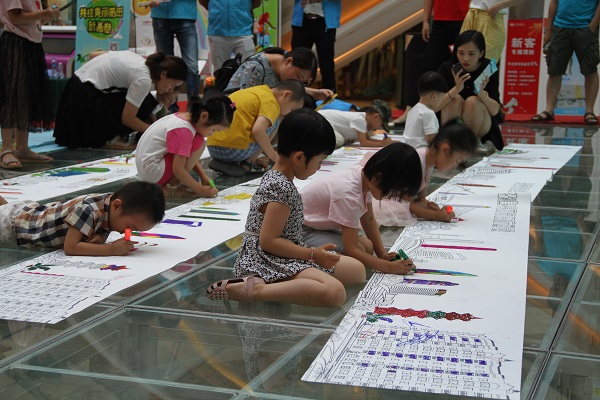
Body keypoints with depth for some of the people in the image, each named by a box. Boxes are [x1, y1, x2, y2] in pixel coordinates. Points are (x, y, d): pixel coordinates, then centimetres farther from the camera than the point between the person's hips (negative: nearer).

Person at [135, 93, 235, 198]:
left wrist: (203, 176, 9)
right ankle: (170, 187, -9)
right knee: (199, 142, -16)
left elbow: (188, 157, 17)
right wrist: (201, 190, -16)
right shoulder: (183, 130, -22)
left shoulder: (182, 117, 6)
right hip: (153, 173, -10)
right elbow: (178, 170, -22)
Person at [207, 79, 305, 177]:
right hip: (235, 150, -8)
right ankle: (247, 164, 5)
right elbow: (258, 130, -20)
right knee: (273, 122, 10)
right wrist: (273, 155, -5)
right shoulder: (271, 102, -4)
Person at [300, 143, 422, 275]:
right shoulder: (349, 195, -34)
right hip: (300, 231, -10)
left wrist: (382, 254, -3)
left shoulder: (364, 174, -9)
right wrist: (390, 267, -28)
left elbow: (369, 219, 6)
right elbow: (351, 250, -29)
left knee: (367, 247, -1)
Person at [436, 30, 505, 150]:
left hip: (482, 128, 0)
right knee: (456, 99, -27)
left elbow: (495, 110, -16)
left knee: (473, 101, -28)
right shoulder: (447, 68, -12)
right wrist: (456, 89, -36)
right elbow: (433, 107, -23)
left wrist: (482, 93, -34)